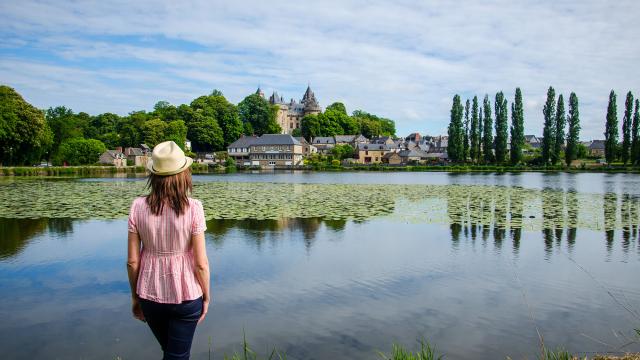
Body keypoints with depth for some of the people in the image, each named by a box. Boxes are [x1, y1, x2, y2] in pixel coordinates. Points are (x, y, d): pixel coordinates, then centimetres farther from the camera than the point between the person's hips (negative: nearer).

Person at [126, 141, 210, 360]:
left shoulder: (138, 206, -9)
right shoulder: (193, 208, -17)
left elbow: (132, 261, -4)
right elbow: (201, 263, -14)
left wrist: (135, 296, 11)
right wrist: (206, 297, 2)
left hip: (150, 295, 3)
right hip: (186, 296, -3)